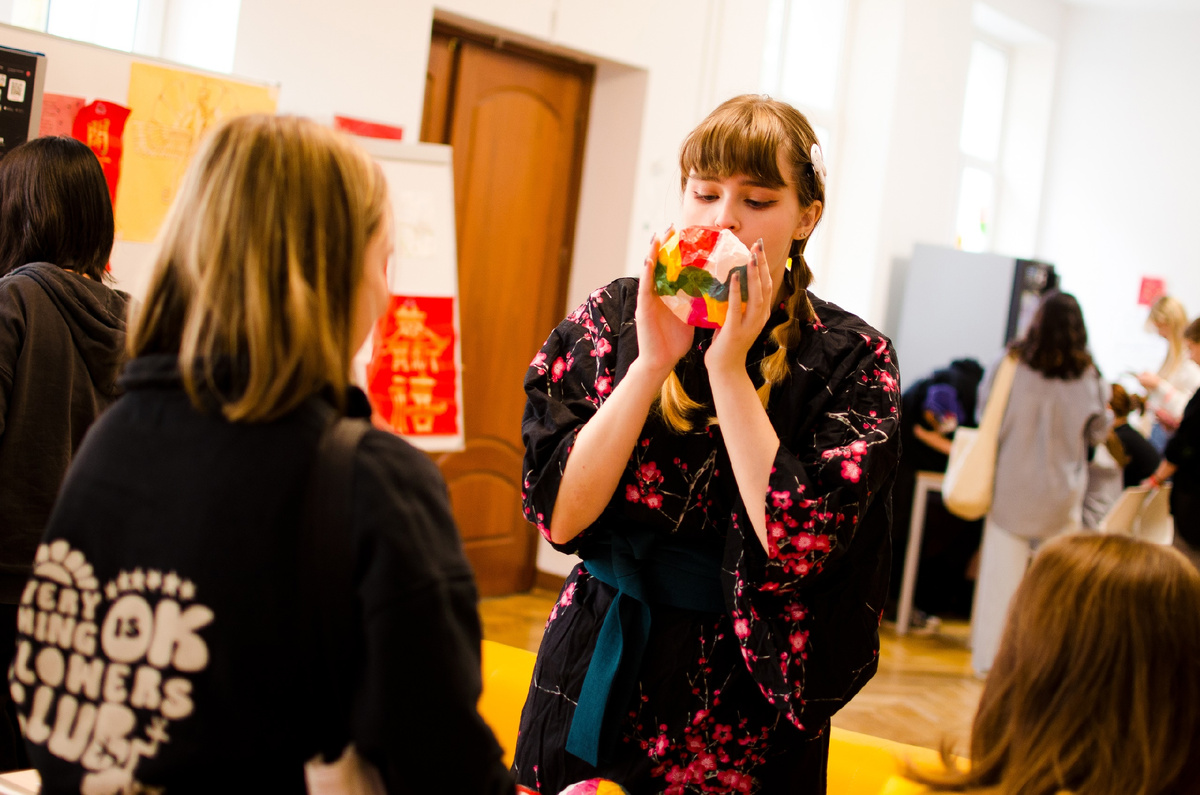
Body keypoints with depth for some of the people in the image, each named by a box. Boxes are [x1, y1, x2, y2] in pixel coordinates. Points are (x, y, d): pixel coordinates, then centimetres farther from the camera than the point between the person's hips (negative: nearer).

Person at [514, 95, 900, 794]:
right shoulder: (613, 317, -4)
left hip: (743, 697, -1)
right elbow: (560, 516, -12)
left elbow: (798, 542, -21)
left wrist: (728, 366, -20)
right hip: (595, 675, 2)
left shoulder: (852, 359, -8)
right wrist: (652, 364, -20)